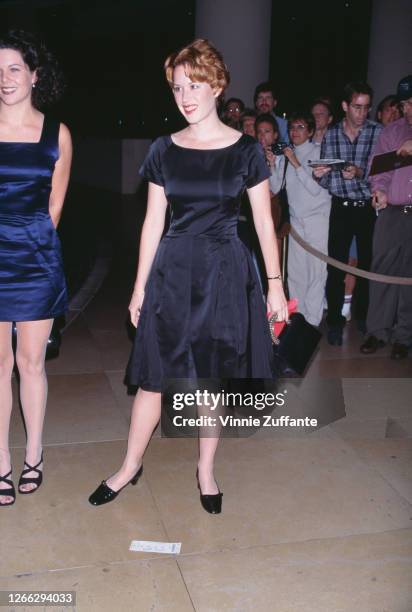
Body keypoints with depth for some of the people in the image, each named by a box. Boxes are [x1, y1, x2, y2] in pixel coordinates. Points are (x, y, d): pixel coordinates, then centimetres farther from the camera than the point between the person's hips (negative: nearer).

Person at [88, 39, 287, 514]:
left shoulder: (245, 150, -3)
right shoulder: (164, 150, 3)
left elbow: (264, 222, 1)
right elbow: (153, 221, 6)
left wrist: (275, 284, -1)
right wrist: (140, 286, 6)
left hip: (225, 273, -1)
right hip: (173, 272, 2)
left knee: (213, 377, 8)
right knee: (153, 376, 6)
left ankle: (206, 471, 27)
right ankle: (131, 466, 25)